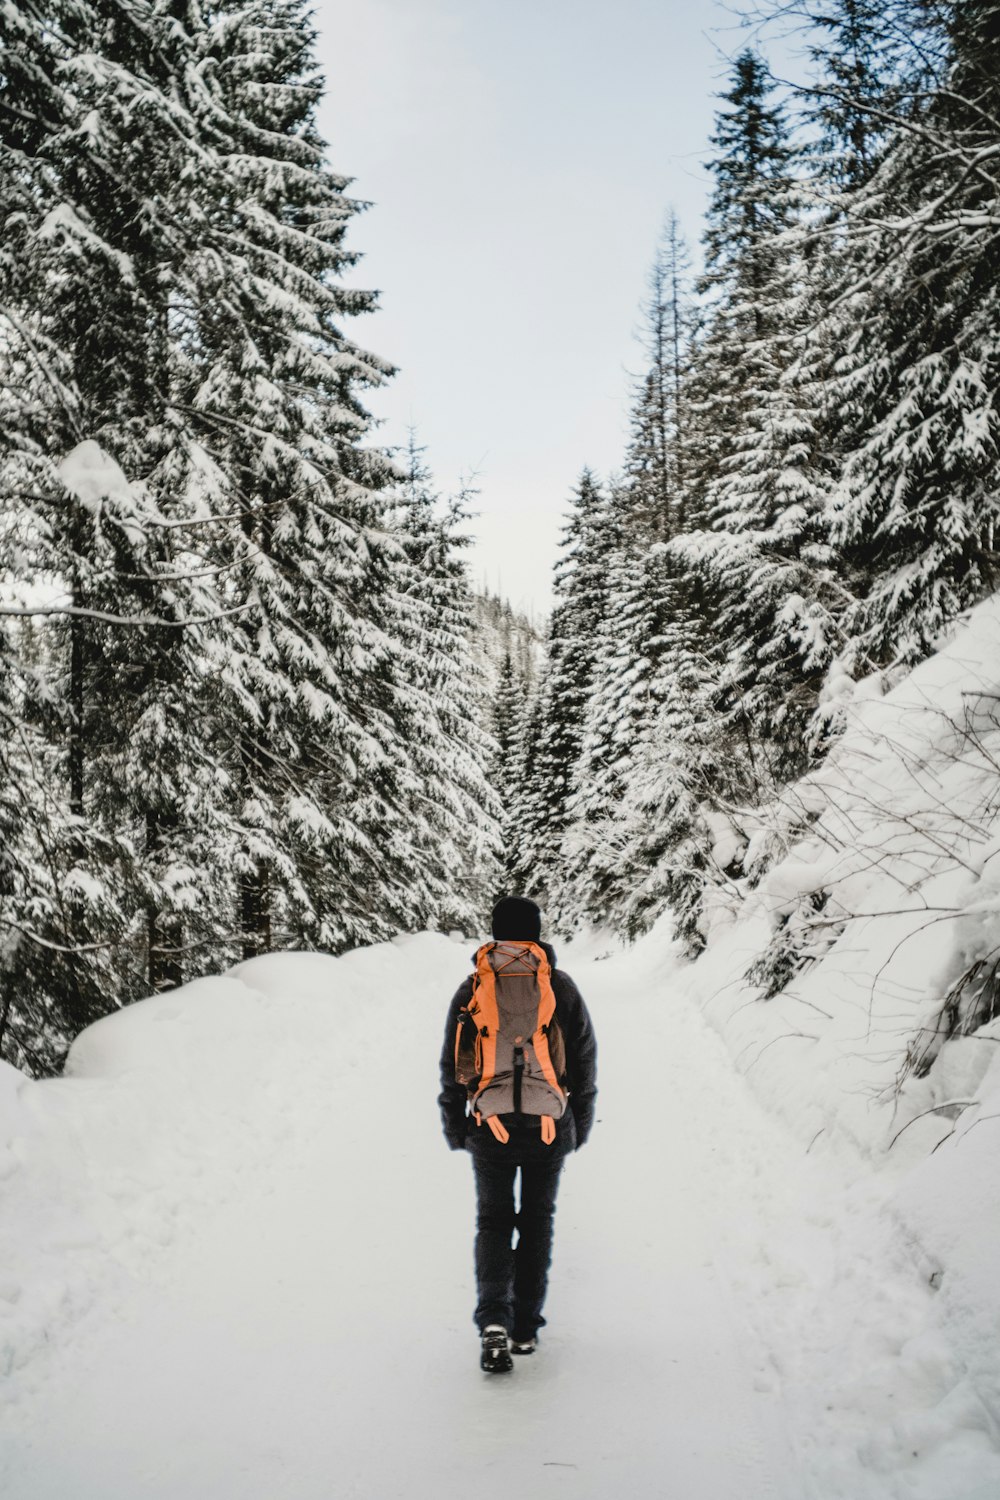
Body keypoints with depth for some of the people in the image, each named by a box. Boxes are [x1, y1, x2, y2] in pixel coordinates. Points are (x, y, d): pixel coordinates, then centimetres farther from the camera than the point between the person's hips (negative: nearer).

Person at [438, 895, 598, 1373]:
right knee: (538, 1221, 15)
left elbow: (453, 1065, 1)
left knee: (493, 1221, 10)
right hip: (550, 1129, 1)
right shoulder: (561, 987, -1)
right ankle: (526, 1326, 19)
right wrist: (580, 1123, 15)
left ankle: (494, 1321, -9)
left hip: (490, 1128, 0)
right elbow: (584, 1060, 4)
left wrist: (455, 1127, 11)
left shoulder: (473, 989, -3)